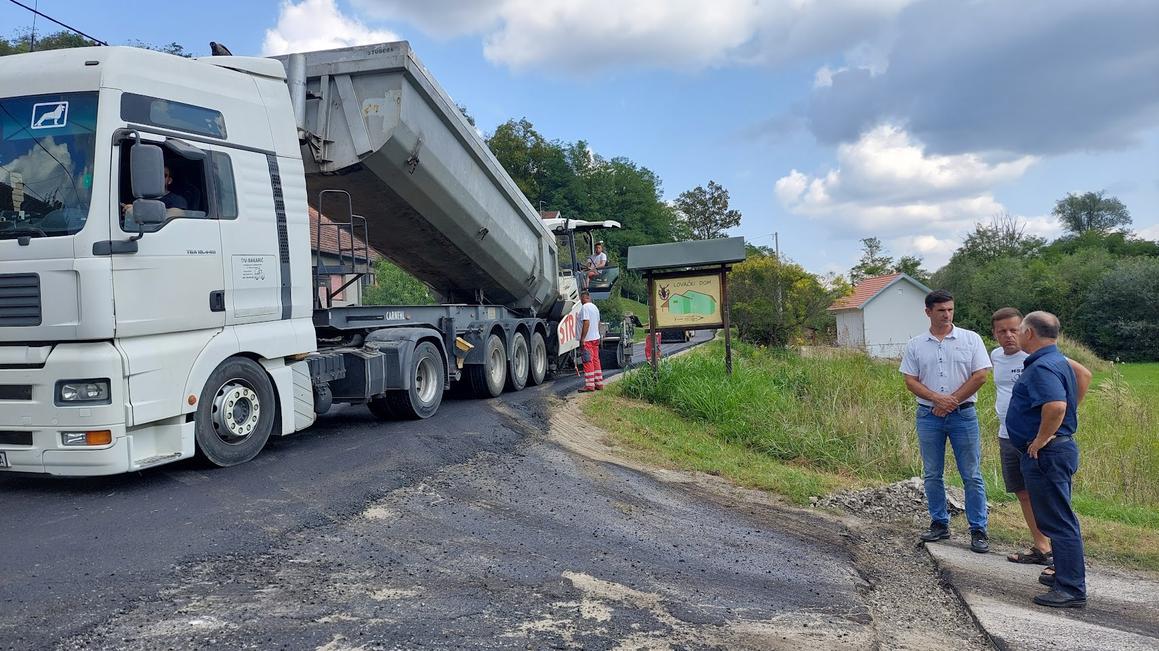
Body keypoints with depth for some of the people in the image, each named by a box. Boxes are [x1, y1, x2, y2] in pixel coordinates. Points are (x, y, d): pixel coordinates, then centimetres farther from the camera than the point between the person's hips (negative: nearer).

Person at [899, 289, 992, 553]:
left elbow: (981, 375, -5)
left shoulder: (970, 339, 0)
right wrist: (937, 398, -14)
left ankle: (978, 529, 9)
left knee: (972, 476, 1)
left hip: (963, 414, -2)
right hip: (928, 415, 2)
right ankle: (939, 524, 21)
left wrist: (952, 401, -9)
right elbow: (910, 381, 1)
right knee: (932, 475, 9)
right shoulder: (915, 345, 5)